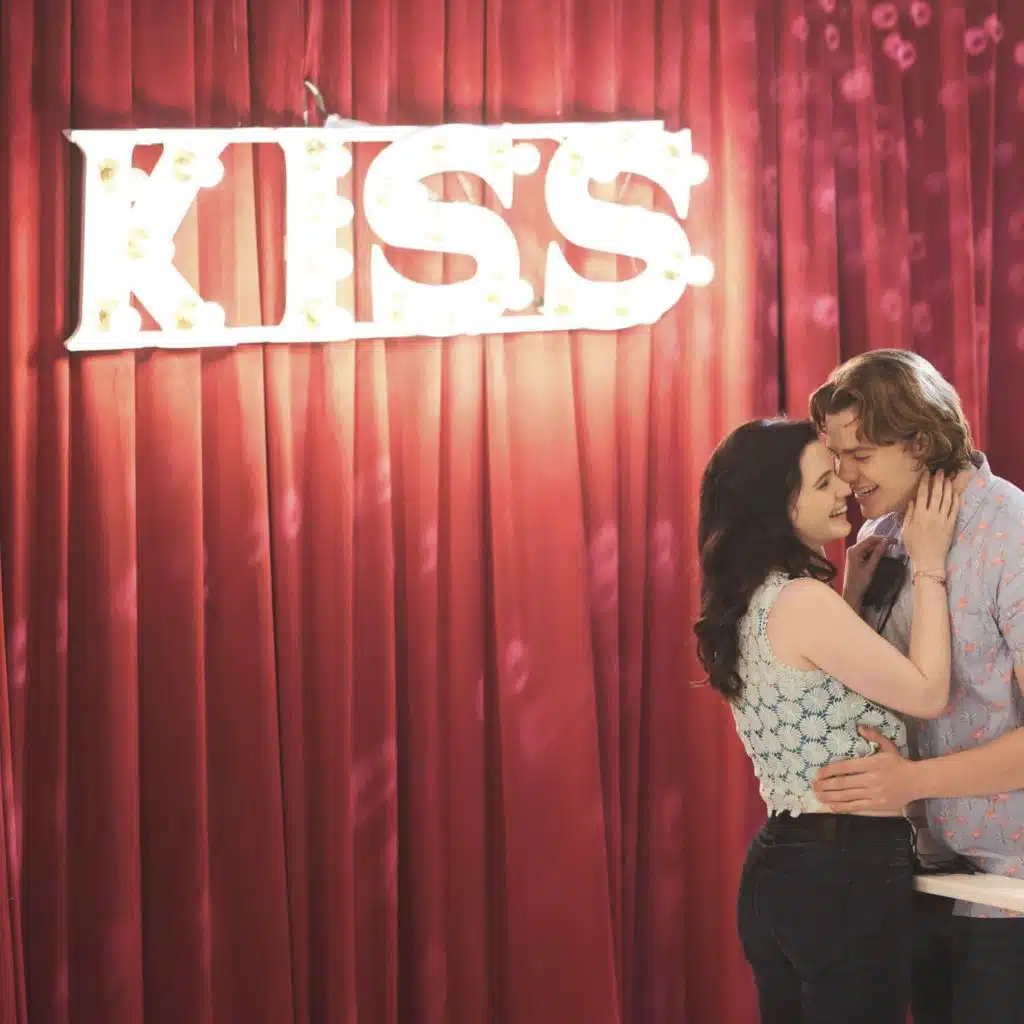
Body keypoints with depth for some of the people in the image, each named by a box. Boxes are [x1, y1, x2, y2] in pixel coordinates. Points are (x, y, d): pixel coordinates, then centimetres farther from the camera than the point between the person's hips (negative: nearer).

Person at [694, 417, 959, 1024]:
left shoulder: (754, 602, 10)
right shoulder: (802, 600, -19)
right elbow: (928, 695, -14)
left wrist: (850, 596, 15)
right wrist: (930, 565, -8)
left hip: (781, 865, 10)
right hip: (846, 872, -10)